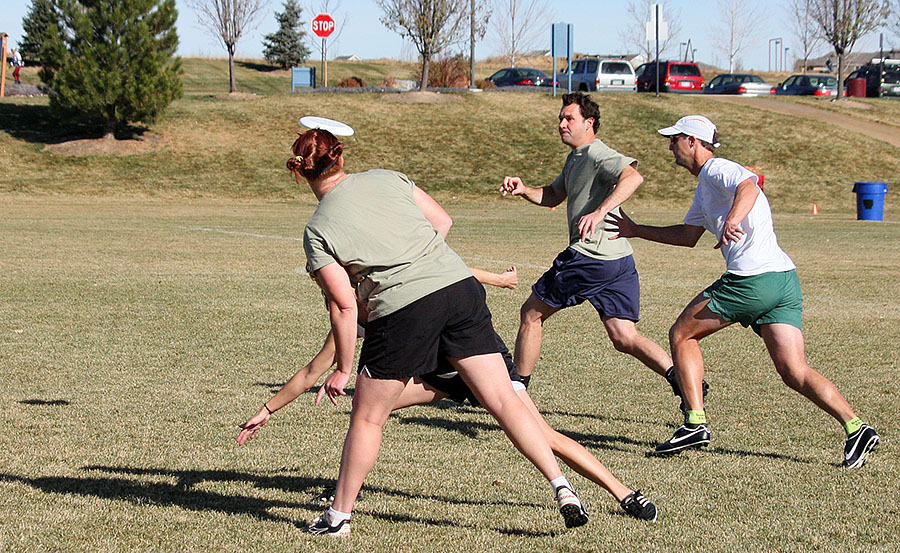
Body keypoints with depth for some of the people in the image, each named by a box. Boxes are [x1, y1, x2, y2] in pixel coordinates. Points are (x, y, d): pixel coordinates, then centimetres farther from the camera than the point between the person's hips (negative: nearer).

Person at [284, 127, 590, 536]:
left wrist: (342, 368, 6)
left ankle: (339, 514, 22)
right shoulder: (387, 178, 10)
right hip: (460, 287, 4)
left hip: (401, 312, -4)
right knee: (502, 399, 5)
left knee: (366, 418, 13)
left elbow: (344, 306, -4)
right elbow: (442, 221, 17)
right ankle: (561, 487, -3)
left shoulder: (317, 232, -1)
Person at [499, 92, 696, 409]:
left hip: (590, 257, -9)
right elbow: (553, 196, 31)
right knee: (625, 338, 2)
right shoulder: (575, 158, 21)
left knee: (531, 313, 7)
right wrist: (523, 190, 12)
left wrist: (599, 212, -39)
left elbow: (633, 177, -28)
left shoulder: (597, 154, -10)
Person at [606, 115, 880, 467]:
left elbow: (749, 187, -27)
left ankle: (695, 424, 4)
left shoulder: (717, 170, -4)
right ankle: (855, 427, -14)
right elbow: (688, 236, 37)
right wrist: (637, 231, 39)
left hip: (751, 278, -9)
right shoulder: (704, 186, 28)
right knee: (795, 373, 1)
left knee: (681, 335, 7)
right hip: (785, 280, 9)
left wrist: (732, 219, -44)